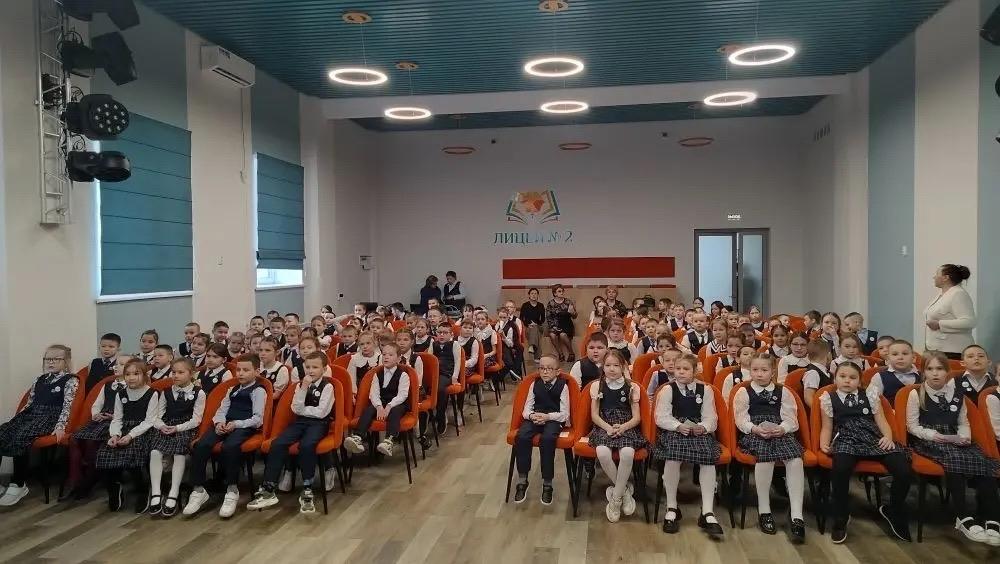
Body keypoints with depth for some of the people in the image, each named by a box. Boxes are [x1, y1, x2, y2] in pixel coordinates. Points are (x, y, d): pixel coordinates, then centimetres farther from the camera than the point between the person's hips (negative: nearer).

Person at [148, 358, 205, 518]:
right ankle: (155, 494, -22)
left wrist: (177, 428, -15)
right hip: (165, 428, 3)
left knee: (179, 454, -29)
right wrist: (162, 426, -11)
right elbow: (157, 416, 11)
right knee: (155, 452, -24)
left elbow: (196, 419, -3)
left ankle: (173, 495, -26)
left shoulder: (198, 393, 3)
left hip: (186, 429, -3)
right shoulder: (166, 392, 15)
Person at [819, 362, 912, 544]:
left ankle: (893, 511, 11)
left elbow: (882, 421, 13)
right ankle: (840, 519, -14)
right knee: (840, 468, -37)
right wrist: (824, 443, -7)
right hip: (846, 440, -3)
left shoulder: (870, 396, 20)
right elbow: (827, 427, 13)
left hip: (875, 439, 3)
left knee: (905, 471, -22)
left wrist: (888, 437, -8)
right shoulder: (829, 398, 15)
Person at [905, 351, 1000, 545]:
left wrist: (965, 436, -3)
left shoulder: (957, 395, 13)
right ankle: (963, 516, -30)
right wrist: (932, 435, -15)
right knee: (955, 458, -35)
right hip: (926, 441, -4)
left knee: (983, 461, -25)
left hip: (954, 440, 4)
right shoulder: (916, 394, 1)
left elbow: (963, 422, 18)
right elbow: (912, 426, 0)